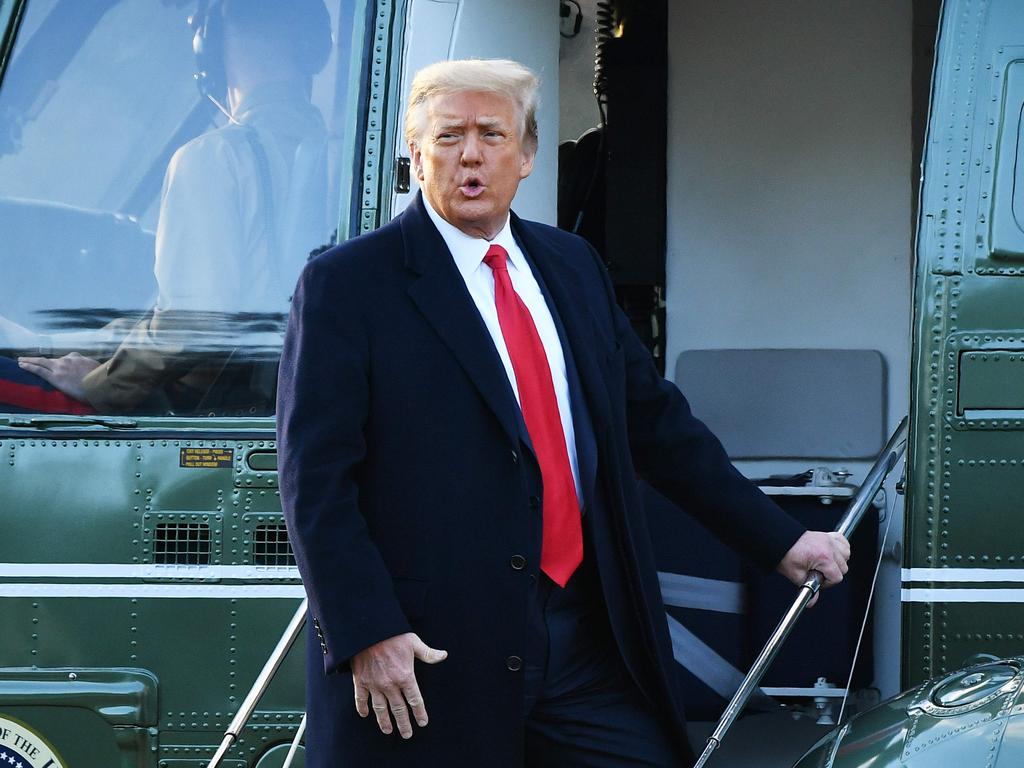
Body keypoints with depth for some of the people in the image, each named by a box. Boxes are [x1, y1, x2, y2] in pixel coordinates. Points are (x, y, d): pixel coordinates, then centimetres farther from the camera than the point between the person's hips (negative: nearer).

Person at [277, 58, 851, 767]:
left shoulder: (573, 266, 15)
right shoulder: (345, 285, -3)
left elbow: (657, 424, 20)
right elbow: (315, 482, -9)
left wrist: (781, 541, 18)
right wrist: (366, 635, -18)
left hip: (589, 645, 5)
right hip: (433, 658, -5)